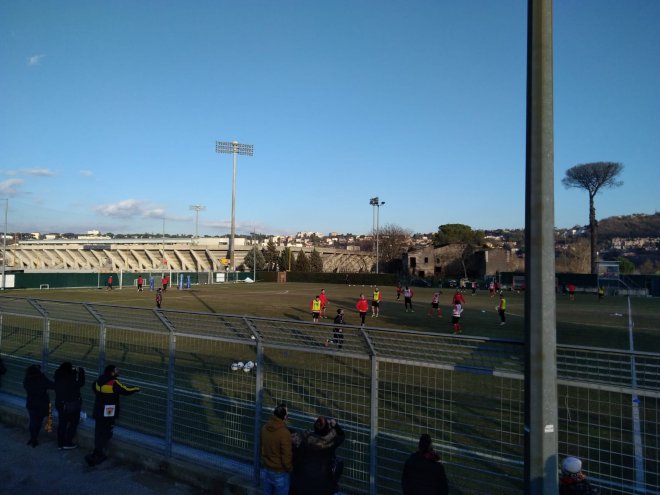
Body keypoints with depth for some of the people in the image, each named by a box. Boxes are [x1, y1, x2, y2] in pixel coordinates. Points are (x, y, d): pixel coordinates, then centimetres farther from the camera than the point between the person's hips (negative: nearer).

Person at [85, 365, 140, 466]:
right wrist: (136, 389, 1)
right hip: (108, 413, -8)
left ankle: (99, 453, 28)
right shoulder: (114, 383, -21)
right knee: (106, 433, 0)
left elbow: (93, 386, 25)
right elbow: (126, 390, -17)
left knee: (99, 432, 16)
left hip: (98, 411, 8)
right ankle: (95, 456, -2)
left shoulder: (100, 380, 3)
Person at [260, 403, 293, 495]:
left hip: (267, 469, 7)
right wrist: (290, 469, -4)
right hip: (280, 472, -6)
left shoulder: (265, 428, -7)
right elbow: (286, 456, -22)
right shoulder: (284, 433, -29)